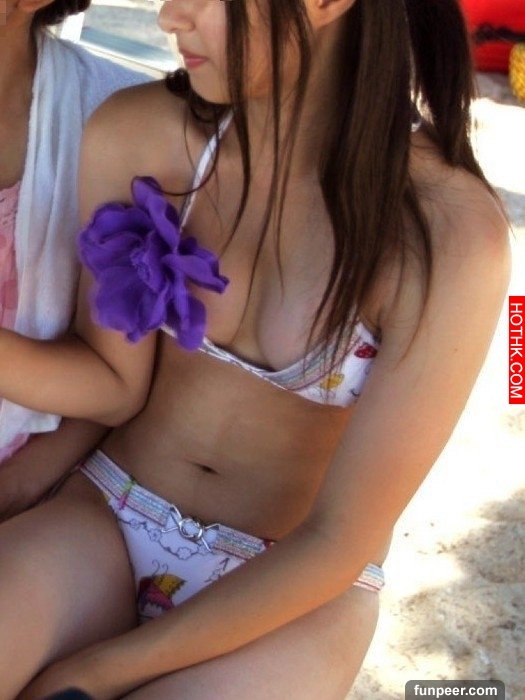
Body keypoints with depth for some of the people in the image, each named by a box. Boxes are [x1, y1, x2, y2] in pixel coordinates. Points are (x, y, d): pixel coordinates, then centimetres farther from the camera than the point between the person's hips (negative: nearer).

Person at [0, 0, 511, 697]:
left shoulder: (449, 233, -21)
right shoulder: (136, 134, -12)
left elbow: (337, 540, -16)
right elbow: (115, 384, -1)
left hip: (295, 590, -3)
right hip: (107, 513, 3)